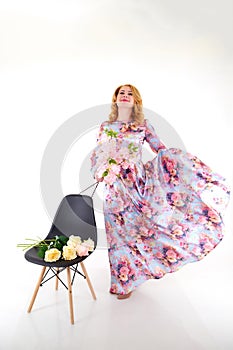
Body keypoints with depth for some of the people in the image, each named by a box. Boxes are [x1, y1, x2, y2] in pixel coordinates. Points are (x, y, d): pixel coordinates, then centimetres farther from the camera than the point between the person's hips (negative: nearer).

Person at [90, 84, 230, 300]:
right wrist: (100, 173, -3)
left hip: (137, 182, -2)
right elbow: (96, 156, 12)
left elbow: (162, 150, 1)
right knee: (119, 231, 8)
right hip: (115, 187, 2)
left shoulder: (143, 126, 4)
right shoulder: (105, 127, 9)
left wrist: (178, 161, -13)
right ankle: (122, 279, 32)